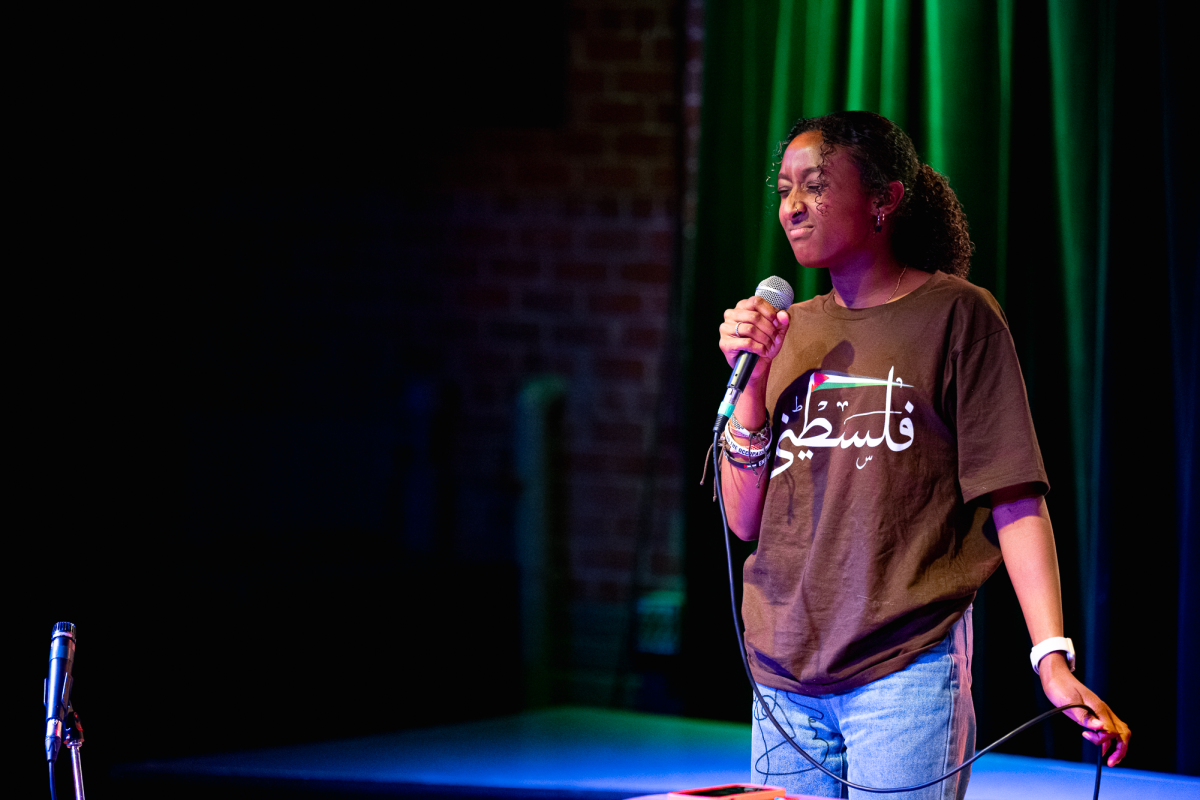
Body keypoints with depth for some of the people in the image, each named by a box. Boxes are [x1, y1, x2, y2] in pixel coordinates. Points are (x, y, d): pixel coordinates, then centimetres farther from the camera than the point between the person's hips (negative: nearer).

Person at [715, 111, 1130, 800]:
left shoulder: (958, 316, -1)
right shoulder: (790, 331, 13)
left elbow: (1014, 498, -8)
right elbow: (746, 522, 10)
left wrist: (1053, 658, -19)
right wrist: (752, 381, -3)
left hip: (908, 671, -5)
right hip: (785, 678, 5)